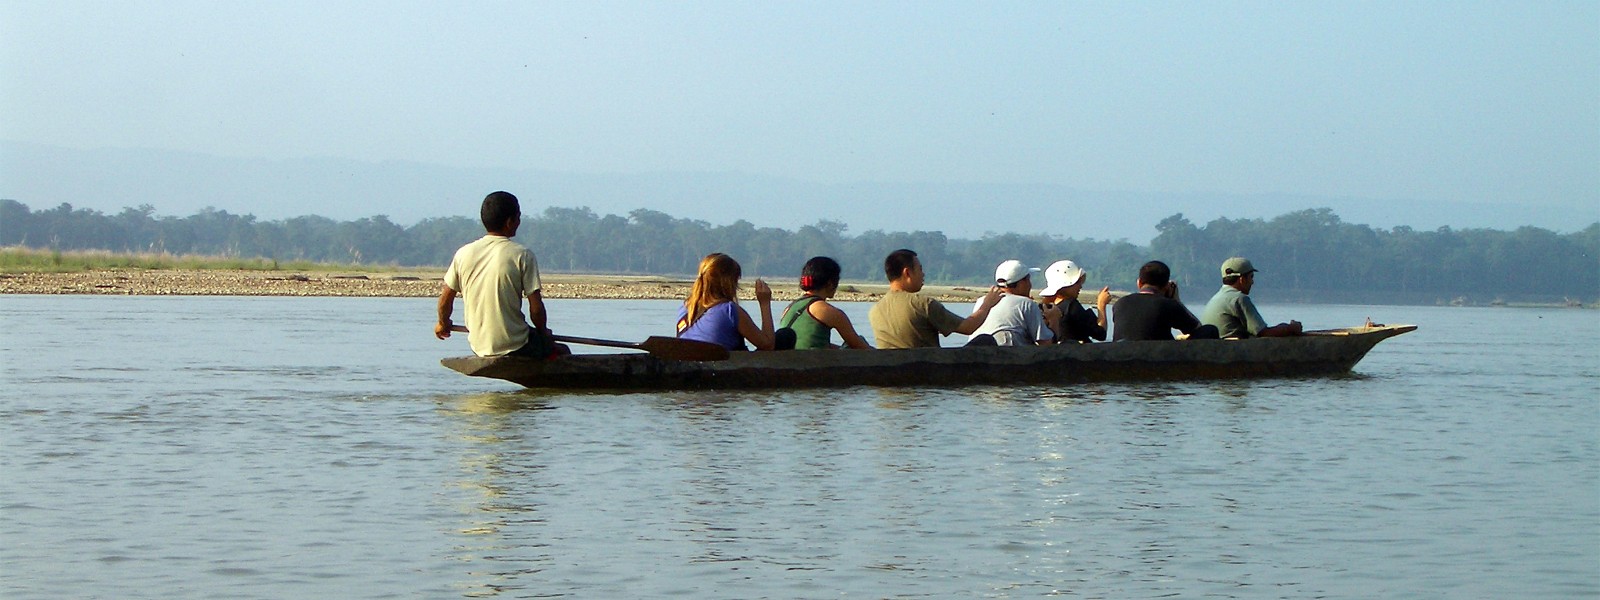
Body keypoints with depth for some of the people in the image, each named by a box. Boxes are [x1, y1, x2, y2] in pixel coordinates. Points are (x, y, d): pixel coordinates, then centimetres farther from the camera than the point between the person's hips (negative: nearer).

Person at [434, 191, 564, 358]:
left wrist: (443, 324, 27)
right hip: (516, 348, -5)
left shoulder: (463, 254, -1)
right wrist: (543, 332, 7)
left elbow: (445, 299, 6)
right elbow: (536, 308, -13)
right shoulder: (522, 255, -13)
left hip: (479, 347, 5)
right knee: (562, 352, 21)